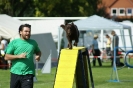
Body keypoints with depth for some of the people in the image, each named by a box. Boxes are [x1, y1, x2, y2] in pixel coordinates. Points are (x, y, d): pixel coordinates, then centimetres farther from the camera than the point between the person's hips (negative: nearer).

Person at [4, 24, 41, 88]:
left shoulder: (33, 43, 10)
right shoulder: (14, 42, 3)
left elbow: (38, 52, 29)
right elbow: (6, 57, -1)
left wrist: (38, 56, 4)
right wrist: (18, 56, -15)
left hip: (28, 73, 0)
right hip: (15, 73, 0)